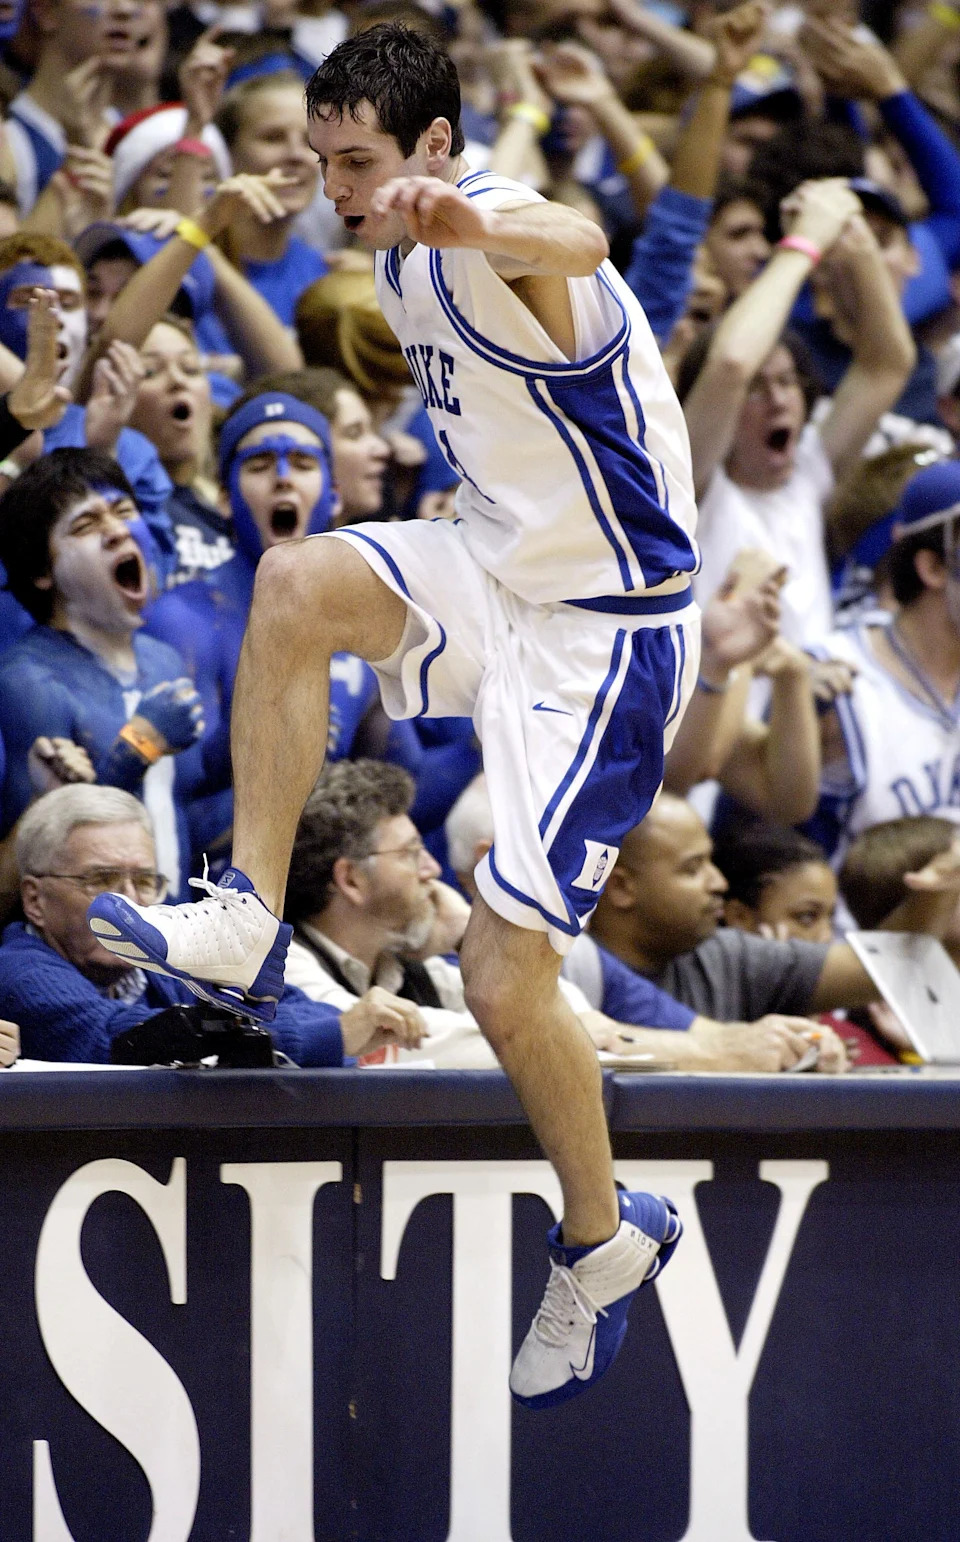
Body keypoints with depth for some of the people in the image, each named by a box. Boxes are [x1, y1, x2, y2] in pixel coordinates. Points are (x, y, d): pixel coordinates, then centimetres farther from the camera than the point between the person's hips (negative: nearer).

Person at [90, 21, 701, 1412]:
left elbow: (574, 245, -51)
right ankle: (247, 925, -17)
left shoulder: (496, 242, -23)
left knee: (504, 981, -9)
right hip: (496, 575, 8)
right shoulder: (405, 259, 6)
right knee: (297, 580, -23)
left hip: (606, 633, -8)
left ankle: (602, 1241, 16)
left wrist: (478, 225, -73)